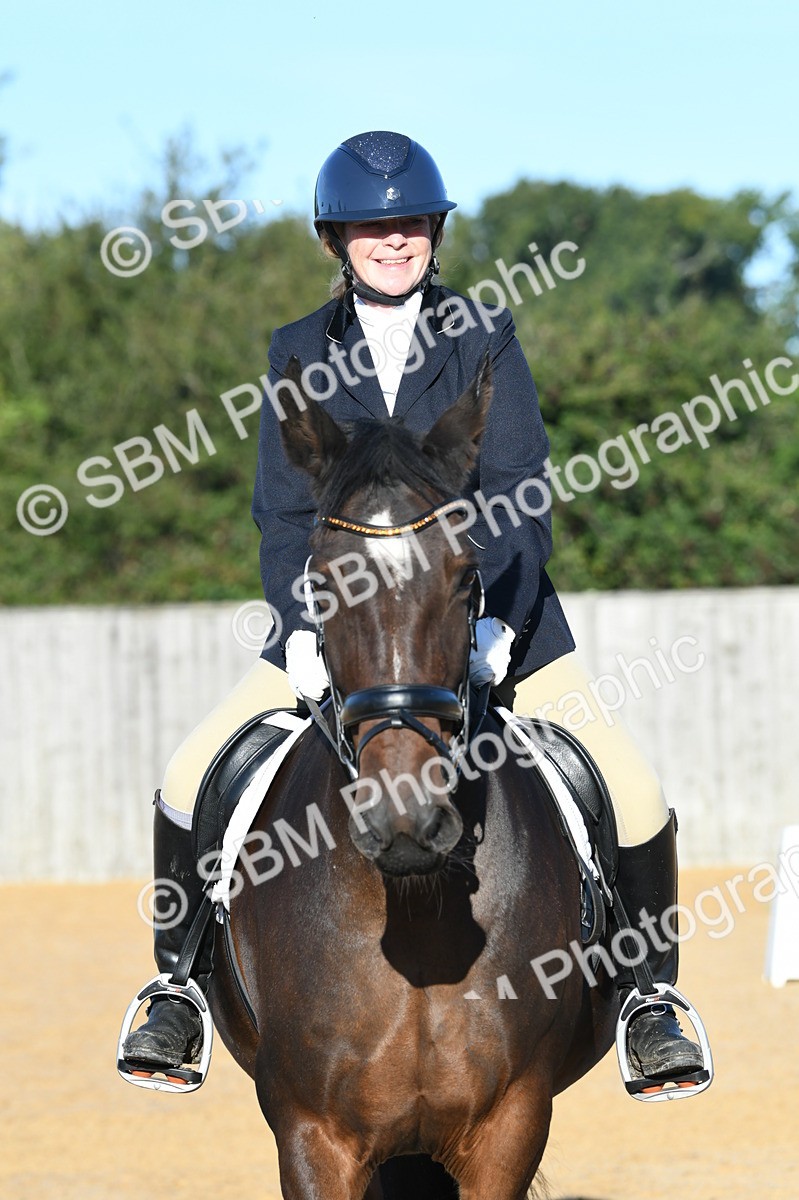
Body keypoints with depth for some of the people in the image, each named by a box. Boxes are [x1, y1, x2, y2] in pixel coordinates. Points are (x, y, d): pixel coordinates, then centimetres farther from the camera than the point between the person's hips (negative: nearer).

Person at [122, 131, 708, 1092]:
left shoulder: (485, 338, 0)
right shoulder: (299, 355, 4)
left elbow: (519, 495, -6)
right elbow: (284, 514, 1)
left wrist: (495, 619, -20)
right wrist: (302, 628, -14)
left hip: (487, 609, -1)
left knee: (632, 793, -15)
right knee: (192, 780, -12)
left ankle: (648, 1002, 3)